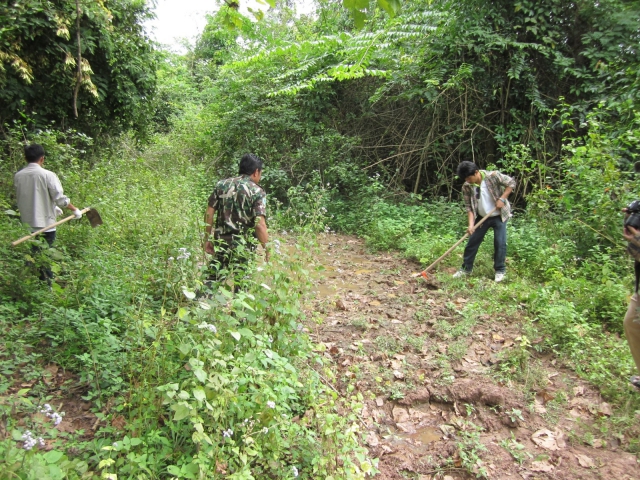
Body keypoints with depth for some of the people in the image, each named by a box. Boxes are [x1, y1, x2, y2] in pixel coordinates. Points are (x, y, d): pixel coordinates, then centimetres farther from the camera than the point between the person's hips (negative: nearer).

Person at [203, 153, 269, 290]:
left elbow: (209, 213, 4)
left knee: (214, 279, 16)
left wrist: (207, 239, 11)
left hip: (220, 241, 4)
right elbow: (260, 224, -17)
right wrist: (267, 249, -11)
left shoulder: (222, 184, 6)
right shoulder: (257, 191, -8)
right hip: (243, 245, -4)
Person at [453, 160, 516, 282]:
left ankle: (500, 271, 12)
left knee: (500, 243, -4)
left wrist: (502, 199, -20)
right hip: (482, 217, 3)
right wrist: (471, 224, -22)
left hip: (499, 216, -3)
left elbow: (511, 183, -9)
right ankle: (466, 268, 18)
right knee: (472, 242, 4)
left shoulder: (493, 176, -21)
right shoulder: (467, 187, -13)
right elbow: (469, 207, -11)